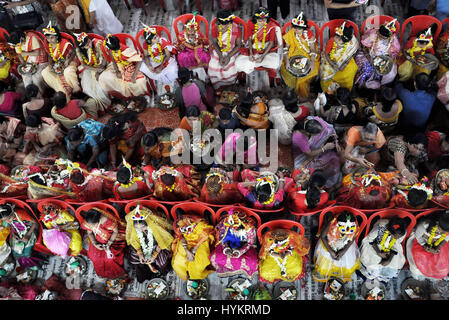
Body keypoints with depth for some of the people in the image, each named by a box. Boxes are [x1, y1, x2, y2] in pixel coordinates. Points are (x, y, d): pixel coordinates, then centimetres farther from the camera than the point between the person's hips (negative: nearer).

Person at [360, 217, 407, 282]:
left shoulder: (403, 232, -28)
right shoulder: (381, 227, -38)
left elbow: (395, 247, -13)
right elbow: (371, 240, -18)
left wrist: (389, 260, -21)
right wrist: (379, 253, -25)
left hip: (388, 248, 3)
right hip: (374, 245, -3)